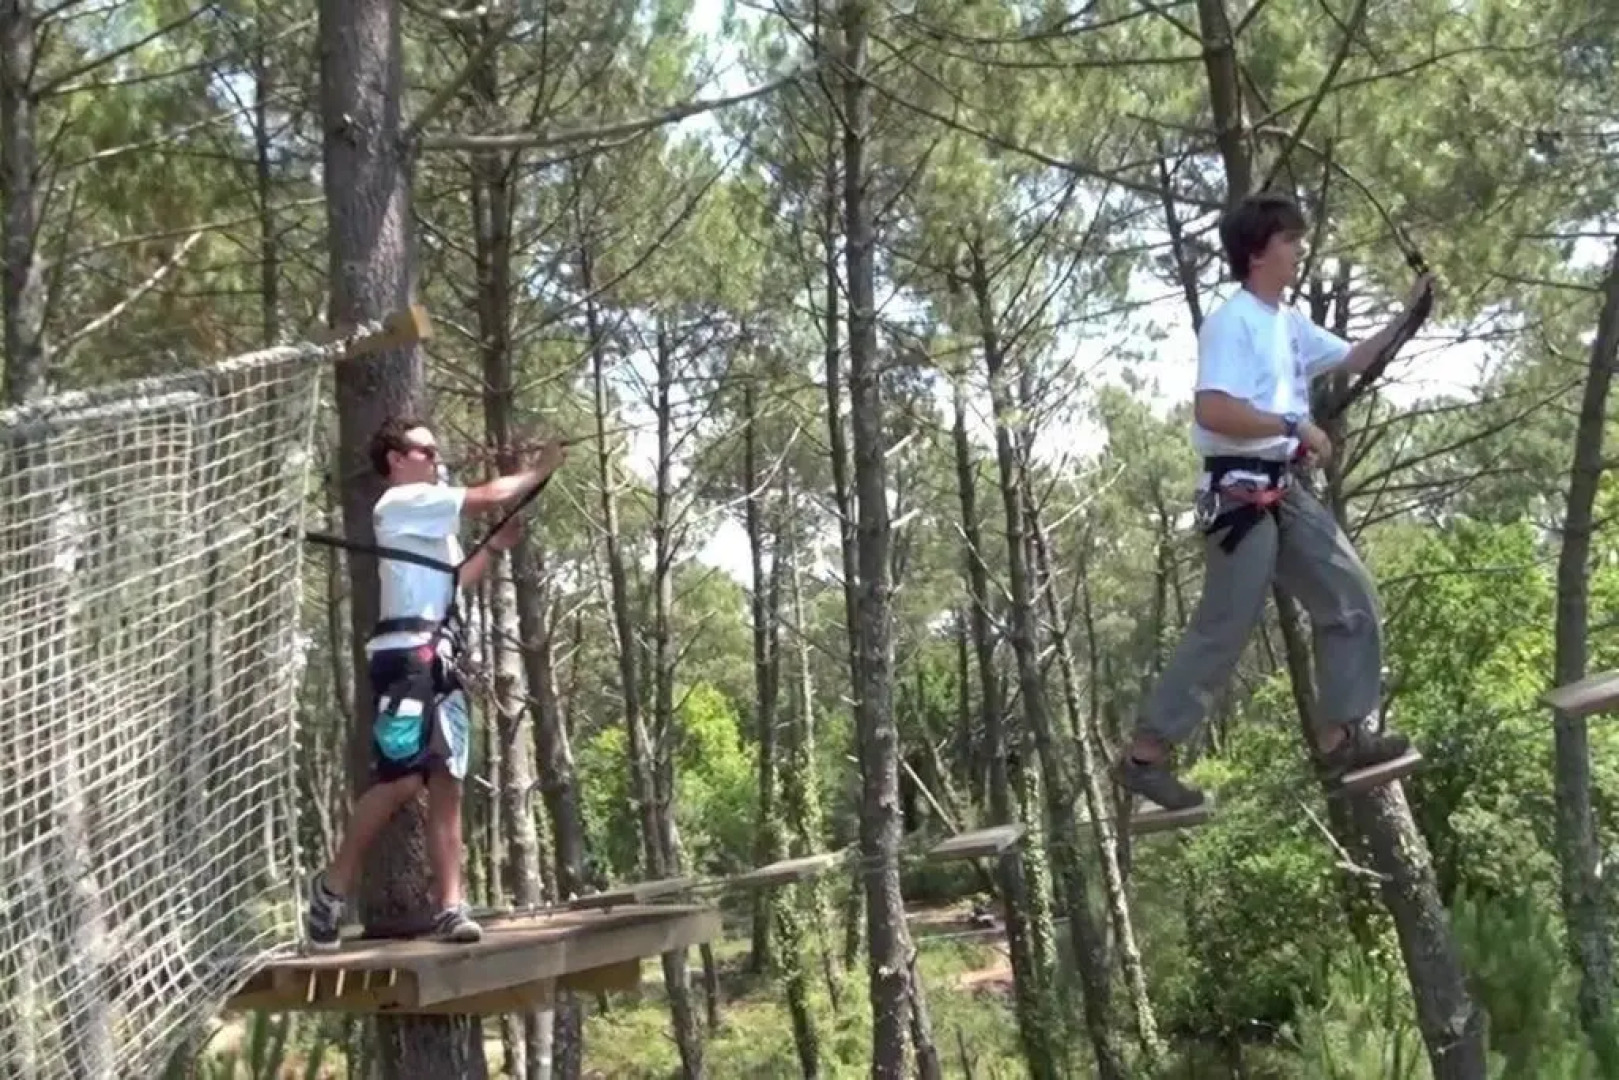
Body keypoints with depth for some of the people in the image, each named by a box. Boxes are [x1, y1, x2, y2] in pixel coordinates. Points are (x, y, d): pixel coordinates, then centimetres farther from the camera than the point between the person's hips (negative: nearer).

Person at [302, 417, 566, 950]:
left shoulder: (431, 519, 28)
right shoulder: (402, 502, -2)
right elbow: (492, 496, -7)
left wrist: (493, 546, 22)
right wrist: (540, 469, 7)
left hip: (437, 660, 10)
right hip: (407, 655, -10)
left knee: (446, 784, 0)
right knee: (401, 779, -17)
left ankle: (450, 907, -3)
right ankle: (333, 883, -4)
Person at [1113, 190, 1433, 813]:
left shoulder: (1290, 323, 14)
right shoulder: (1232, 323, -15)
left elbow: (1355, 360, 27)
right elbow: (1211, 411, -26)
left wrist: (1409, 314, 15)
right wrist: (1296, 426, -21)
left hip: (1282, 492, 10)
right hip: (1240, 494, -10)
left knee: (1351, 598, 10)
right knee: (1223, 631, -6)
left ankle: (1341, 738, 15)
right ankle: (1144, 756, 2)